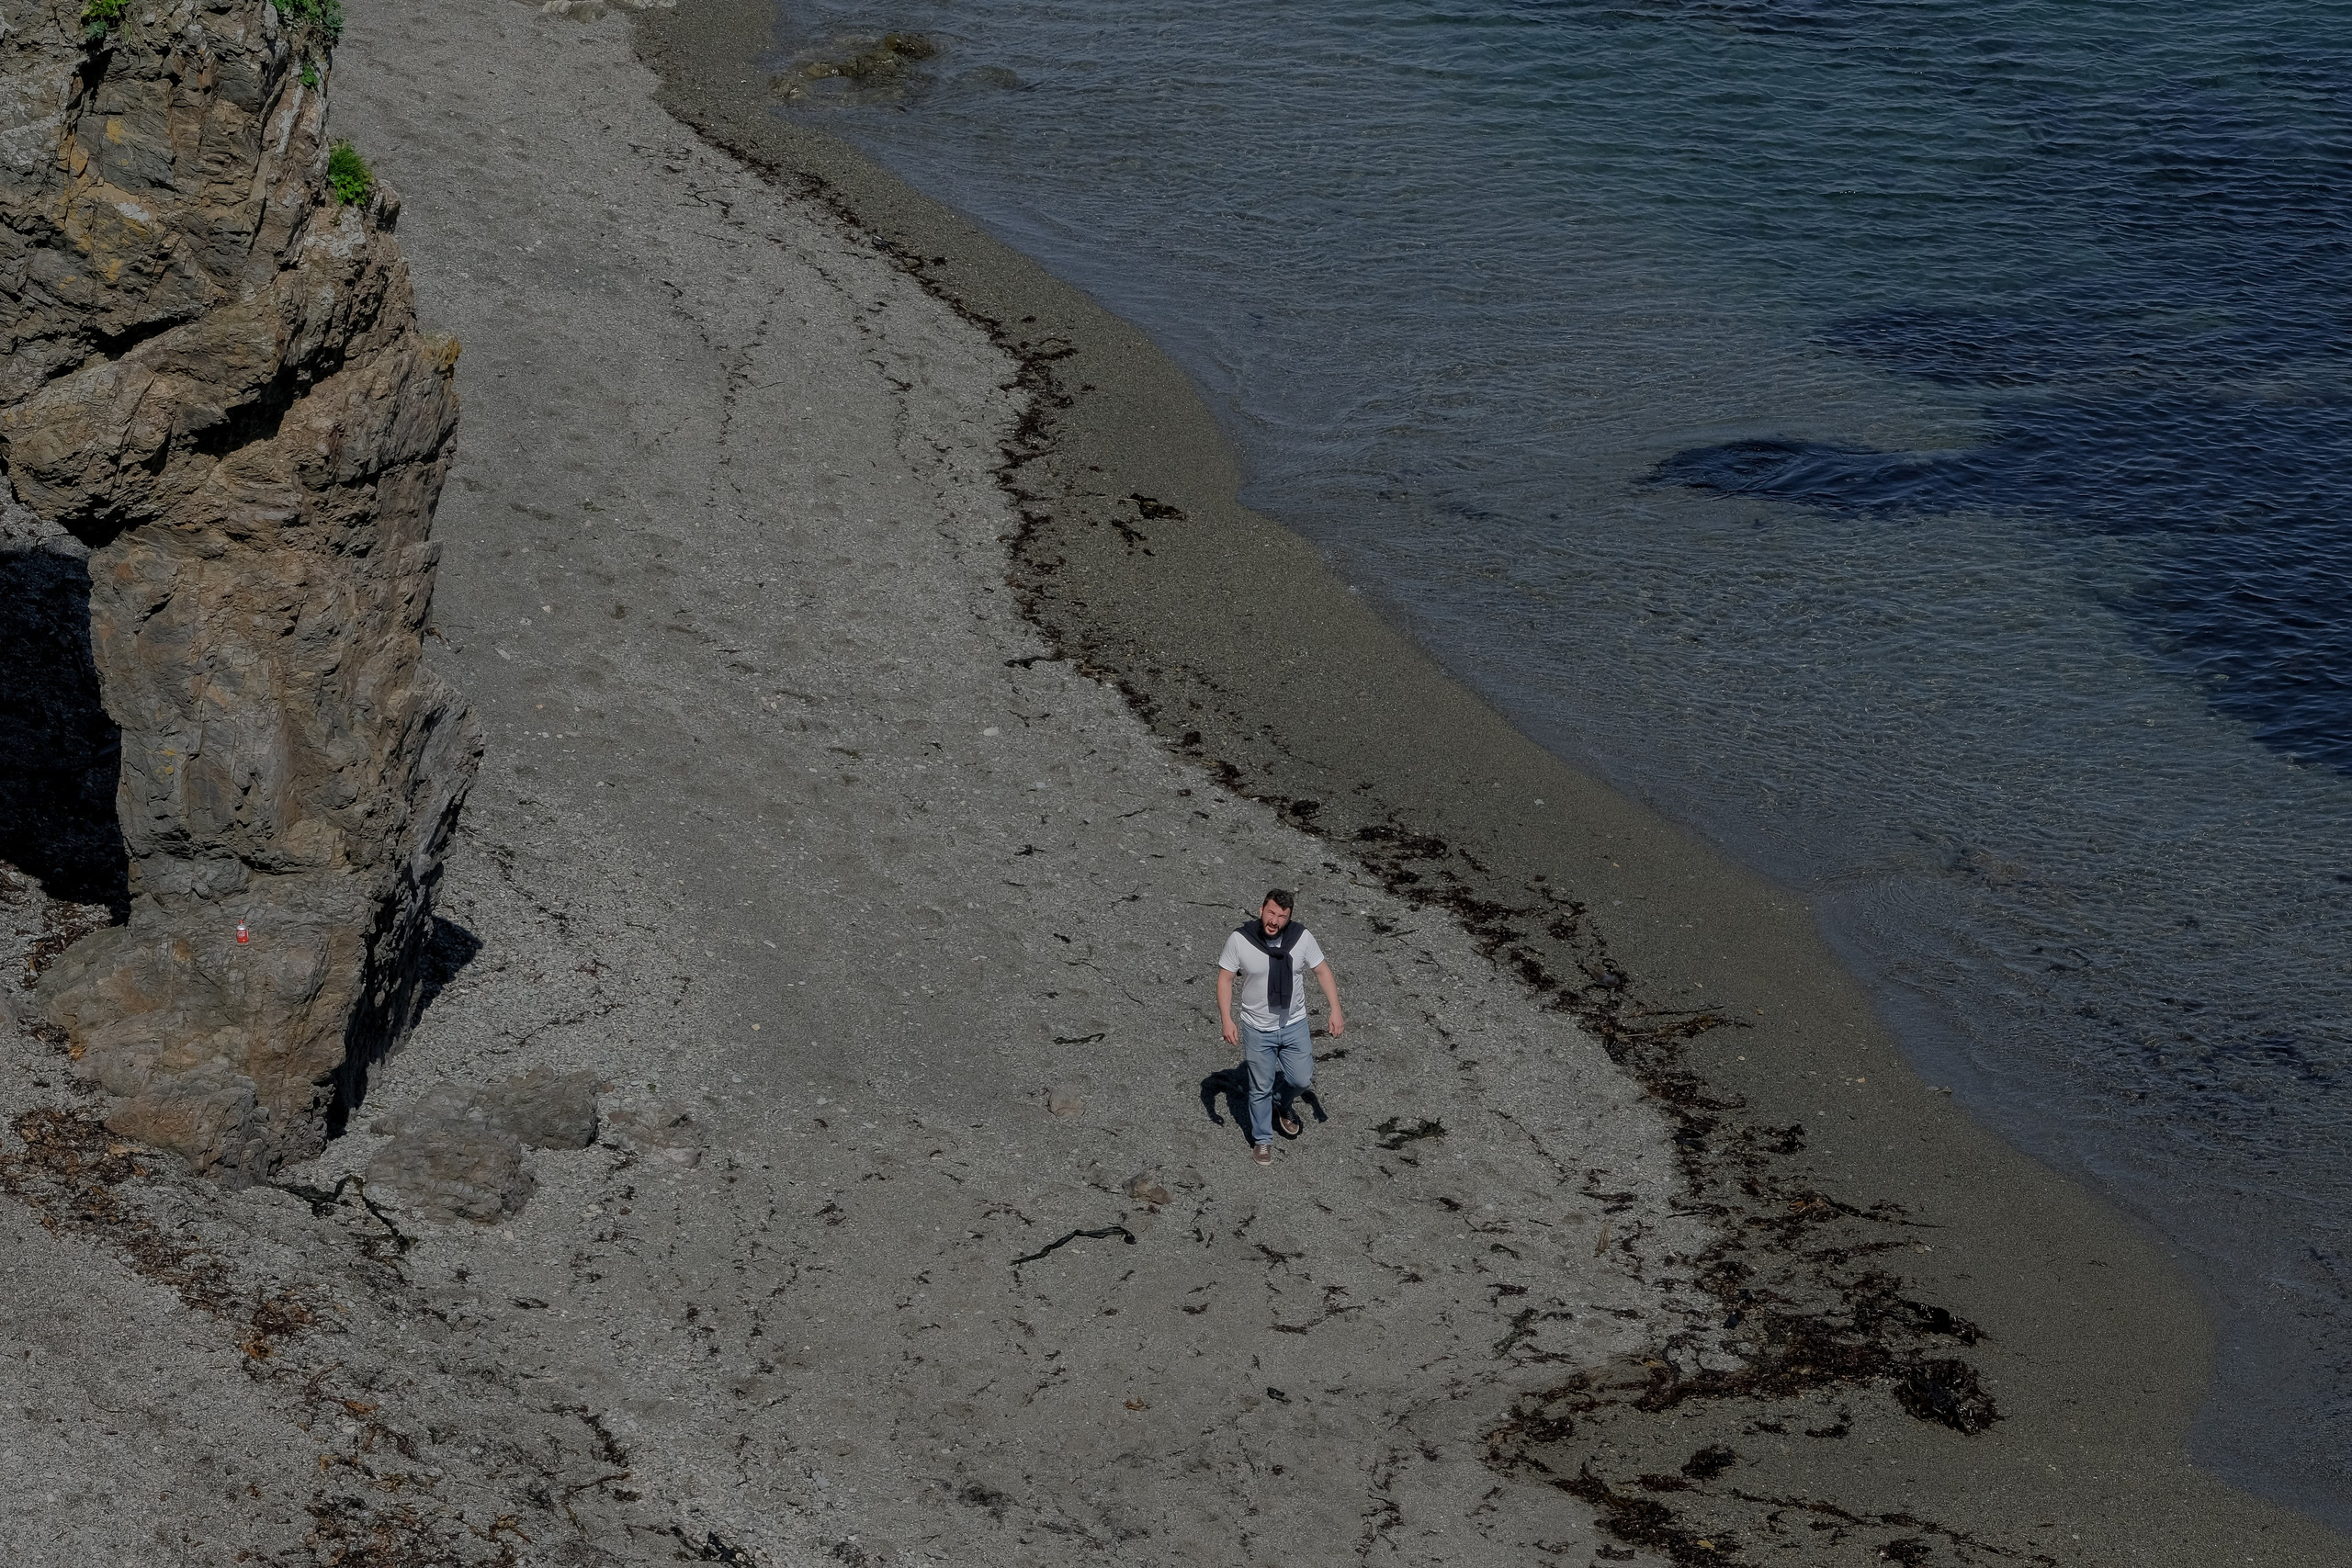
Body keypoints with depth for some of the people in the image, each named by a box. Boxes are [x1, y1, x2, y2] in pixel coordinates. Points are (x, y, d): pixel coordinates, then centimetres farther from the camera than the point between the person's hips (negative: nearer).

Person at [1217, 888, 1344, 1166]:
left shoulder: (1302, 937, -14)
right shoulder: (1240, 940, -19)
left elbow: (1322, 971, -1)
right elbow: (1225, 978, -10)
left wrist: (1335, 1011, -5)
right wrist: (1227, 1020, -17)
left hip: (1294, 1026, 2)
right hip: (1257, 1030, -2)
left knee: (1302, 1080, 9)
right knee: (1261, 1088, 9)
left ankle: (1282, 1104, 44)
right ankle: (1262, 1140, 31)